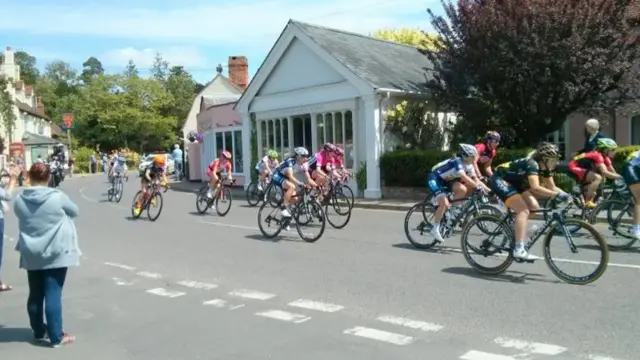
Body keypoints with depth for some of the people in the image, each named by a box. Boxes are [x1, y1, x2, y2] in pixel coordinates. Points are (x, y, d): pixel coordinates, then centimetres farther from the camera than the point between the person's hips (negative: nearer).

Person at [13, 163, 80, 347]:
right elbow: (74, 211, 3)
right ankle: (56, 337, 4)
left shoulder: (19, 199, -3)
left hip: (31, 254, 4)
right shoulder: (58, 197, -14)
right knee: (53, 294, -1)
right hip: (56, 253, -4)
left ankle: (39, 332, 29)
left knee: (35, 294, 15)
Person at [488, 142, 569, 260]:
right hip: (500, 180, -10)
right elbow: (535, 188, -40)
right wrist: (558, 194, -39)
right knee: (523, 211, -21)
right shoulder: (532, 164, -27)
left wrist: (566, 194, -13)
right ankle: (519, 249, -26)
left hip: (513, 182, 10)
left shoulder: (544, 168, 0)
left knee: (534, 207, 0)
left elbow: (552, 187, 3)